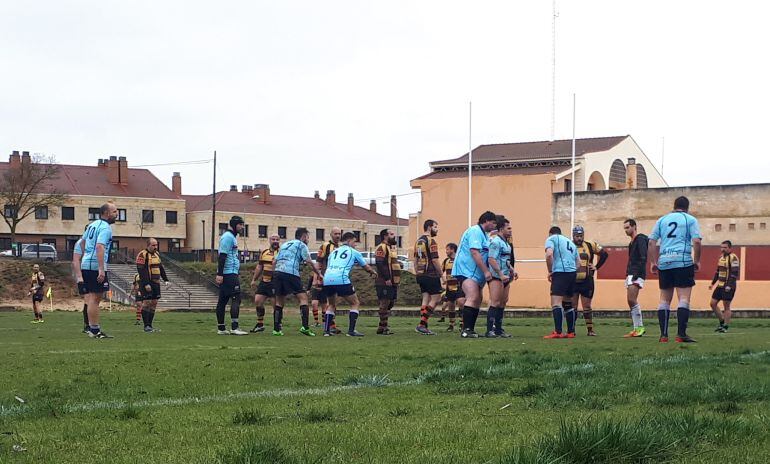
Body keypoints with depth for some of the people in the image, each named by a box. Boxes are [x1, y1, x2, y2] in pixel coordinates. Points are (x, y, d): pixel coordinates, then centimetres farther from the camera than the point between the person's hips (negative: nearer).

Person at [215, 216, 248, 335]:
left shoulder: (232, 237, 21)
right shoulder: (228, 237, -11)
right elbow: (222, 256, -18)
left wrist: (238, 274, 24)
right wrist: (219, 274, -23)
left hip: (232, 273, 10)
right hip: (229, 273, -10)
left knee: (223, 301, 9)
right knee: (236, 299, -12)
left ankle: (221, 328, 11)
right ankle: (234, 328, -16)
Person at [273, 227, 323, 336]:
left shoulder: (284, 245, 28)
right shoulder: (301, 245, 8)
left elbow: (275, 261, 22)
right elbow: (309, 262, 2)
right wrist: (319, 274, 10)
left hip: (277, 271, 7)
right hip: (291, 273, -7)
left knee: (279, 301, 13)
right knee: (303, 298, -3)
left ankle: (276, 329, 9)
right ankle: (305, 327, -14)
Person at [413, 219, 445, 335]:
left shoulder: (418, 241, 15)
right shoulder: (431, 241, -11)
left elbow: (415, 260, 18)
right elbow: (435, 260, -15)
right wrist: (442, 276, -10)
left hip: (421, 275, 8)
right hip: (431, 275, -8)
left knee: (426, 299, 10)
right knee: (435, 299, -3)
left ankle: (423, 326, 5)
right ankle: (422, 324, -11)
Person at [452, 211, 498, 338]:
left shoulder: (484, 234, 20)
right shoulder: (475, 231, -13)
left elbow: (485, 255, 27)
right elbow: (475, 253, -22)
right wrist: (486, 271, -23)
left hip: (476, 274, 11)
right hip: (466, 271, -11)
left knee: (477, 300, 11)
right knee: (472, 298, -21)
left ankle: (470, 330, 14)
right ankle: (466, 329, -25)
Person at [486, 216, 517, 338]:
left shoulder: (506, 243, 19)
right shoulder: (496, 242, -11)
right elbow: (492, 260, -20)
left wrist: (512, 270, 20)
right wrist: (501, 275, -23)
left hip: (505, 277, 10)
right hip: (496, 277, -10)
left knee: (503, 303, 11)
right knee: (495, 303, -13)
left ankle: (498, 329, 16)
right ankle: (490, 330, -15)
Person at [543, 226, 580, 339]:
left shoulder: (551, 239, 6)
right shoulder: (570, 242, 28)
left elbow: (549, 254, -13)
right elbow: (578, 262, 24)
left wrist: (550, 272, -4)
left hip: (560, 272, -7)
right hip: (572, 272, 8)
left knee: (556, 303, -13)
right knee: (568, 303, 17)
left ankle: (558, 332, -24)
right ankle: (571, 332, 18)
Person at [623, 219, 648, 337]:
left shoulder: (640, 239, -8)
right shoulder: (632, 242, 22)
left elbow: (643, 258, -17)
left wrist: (637, 273, -22)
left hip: (637, 274, -10)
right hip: (630, 274, 10)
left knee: (632, 300, -18)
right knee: (631, 301, 6)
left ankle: (639, 327, -16)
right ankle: (636, 329, 6)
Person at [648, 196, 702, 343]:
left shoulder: (662, 220, 16)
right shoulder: (690, 220, 6)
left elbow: (651, 242, 11)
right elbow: (696, 241, -6)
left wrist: (653, 262, 14)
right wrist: (697, 261, 4)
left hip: (664, 263, 4)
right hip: (683, 261, -4)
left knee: (664, 299, 9)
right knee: (684, 298, -5)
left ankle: (663, 335, 7)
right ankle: (681, 334, -14)